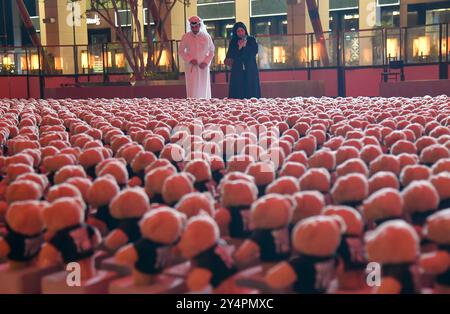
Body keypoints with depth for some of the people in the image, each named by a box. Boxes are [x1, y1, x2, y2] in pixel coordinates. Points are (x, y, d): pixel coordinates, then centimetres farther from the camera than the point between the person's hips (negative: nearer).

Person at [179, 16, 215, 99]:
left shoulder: (206, 36, 1)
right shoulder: (185, 37, -1)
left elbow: (211, 51, 8)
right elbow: (181, 51, 5)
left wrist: (206, 62, -7)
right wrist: (190, 59, -10)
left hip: (203, 67, 1)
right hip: (191, 67, -1)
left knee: (204, 89, 4)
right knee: (192, 89, -7)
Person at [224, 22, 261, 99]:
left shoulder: (252, 40, 9)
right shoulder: (233, 42, 10)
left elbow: (254, 52, -3)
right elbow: (230, 56, 0)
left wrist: (245, 46, -6)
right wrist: (239, 47, -10)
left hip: (250, 70, 0)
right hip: (237, 71, 0)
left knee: (251, 92, -5)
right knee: (237, 93, -7)